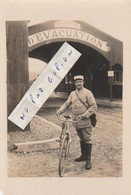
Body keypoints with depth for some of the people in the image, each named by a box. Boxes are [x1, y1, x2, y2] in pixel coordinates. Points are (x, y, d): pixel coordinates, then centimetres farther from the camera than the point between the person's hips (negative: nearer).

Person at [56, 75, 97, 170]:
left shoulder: (87, 93, -6)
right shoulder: (72, 94, 12)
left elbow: (93, 107, -9)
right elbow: (67, 103, 12)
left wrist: (85, 115, -19)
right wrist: (60, 111, -5)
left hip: (85, 121, -5)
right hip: (76, 121, 6)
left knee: (87, 140, -3)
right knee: (81, 139, 18)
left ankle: (88, 160, 4)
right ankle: (83, 155, 31)